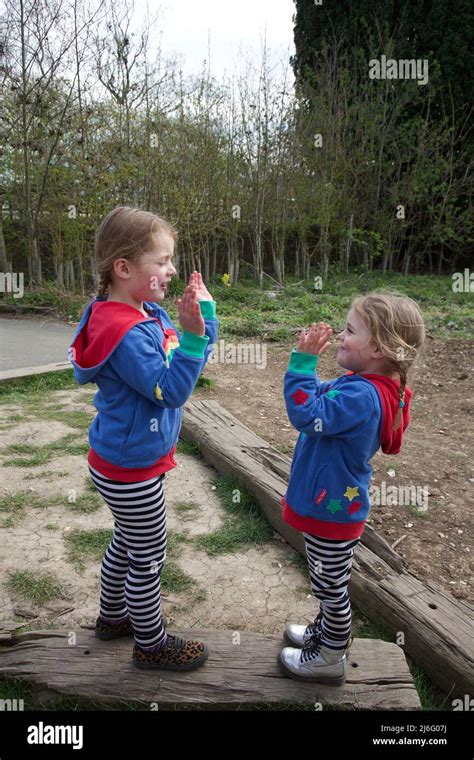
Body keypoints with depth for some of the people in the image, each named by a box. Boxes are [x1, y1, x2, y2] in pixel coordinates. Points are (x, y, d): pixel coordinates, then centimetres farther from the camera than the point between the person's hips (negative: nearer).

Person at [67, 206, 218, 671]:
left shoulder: (148, 312, 1)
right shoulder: (124, 333, -28)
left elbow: (193, 358, 7)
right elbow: (170, 389, -28)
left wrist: (204, 311, -6)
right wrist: (192, 334, -34)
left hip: (126, 460, 10)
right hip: (130, 470, -10)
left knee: (127, 542, 27)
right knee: (149, 558, 10)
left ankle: (113, 616, 51)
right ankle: (151, 645, 34)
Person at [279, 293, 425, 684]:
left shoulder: (364, 396, -30)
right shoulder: (363, 386, 0)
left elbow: (307, 413, -36)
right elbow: (318, 396, 11)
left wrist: (303, 361, -31)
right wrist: (307, 358, -4)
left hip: (333, 510, -9)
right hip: (333, 505, 9)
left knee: (331, 586, 13)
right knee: (330, 583, 29)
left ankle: (331, 659, 35)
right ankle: (327, 632, 52)